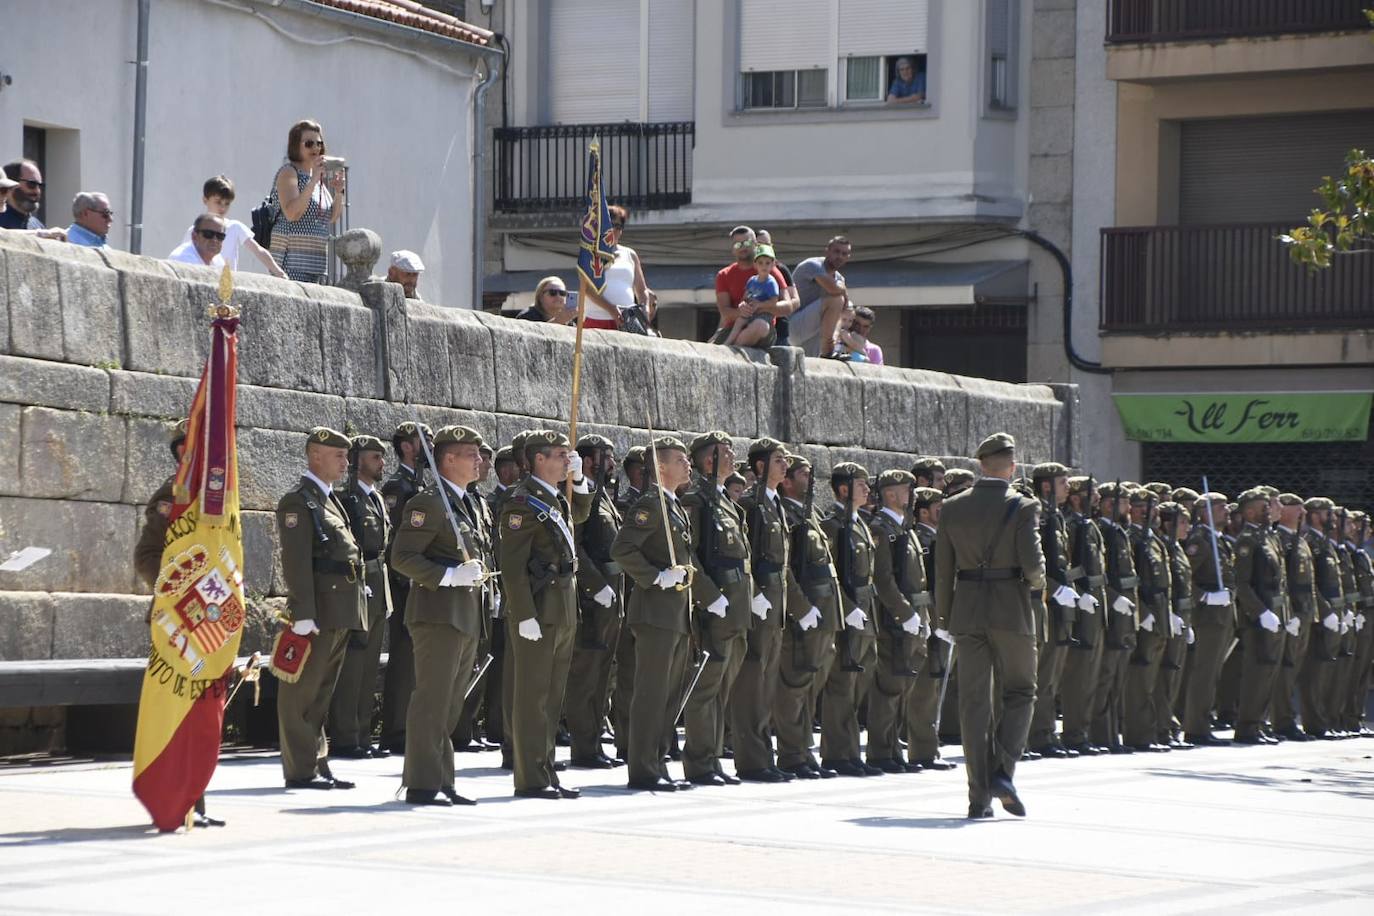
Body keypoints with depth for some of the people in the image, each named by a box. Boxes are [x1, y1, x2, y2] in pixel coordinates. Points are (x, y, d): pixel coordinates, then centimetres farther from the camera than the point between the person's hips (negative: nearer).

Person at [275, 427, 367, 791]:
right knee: (303, 691, -5)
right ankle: (300, 770, -3)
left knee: (322, 691, 13)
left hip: (340, 612, 9)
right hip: (319, 610, -9)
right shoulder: (298, 501, -8)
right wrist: (303, 614, -22)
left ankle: (317, 764, 18)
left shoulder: (330, 501, 21)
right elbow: (296, 562, -16)